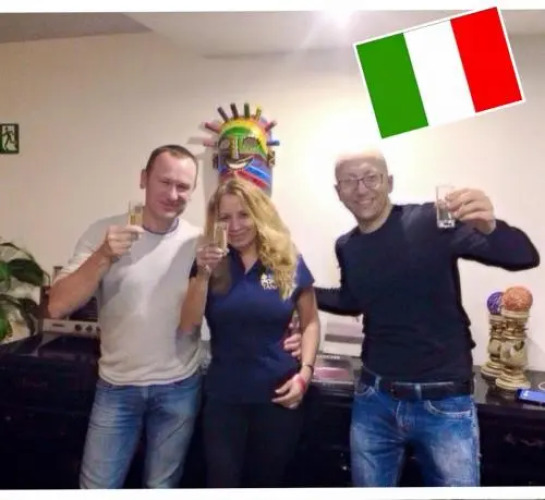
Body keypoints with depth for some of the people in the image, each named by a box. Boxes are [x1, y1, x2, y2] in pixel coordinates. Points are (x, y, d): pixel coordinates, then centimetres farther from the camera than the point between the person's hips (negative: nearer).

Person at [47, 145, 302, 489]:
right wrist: (104, 257, -28)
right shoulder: (104, 232, -8)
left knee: (162, 489, 16)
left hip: (180, 389, 0)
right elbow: (58, 306, -14)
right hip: (116, 387, 0)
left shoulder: (200, 242, -6)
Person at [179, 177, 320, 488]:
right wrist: (202, 275, -19)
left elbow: (310, 321, 4)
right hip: (224, 396, 0)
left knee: (267, 483, 18)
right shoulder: (209, 263, -1)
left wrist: (305, 371, -8)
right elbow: (188, 326, -7)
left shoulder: (290, 262, -3)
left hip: (278, 396, 0)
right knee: (221, 482, 8)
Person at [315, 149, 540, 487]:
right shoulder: (346, 247, 2)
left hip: (445, 404, -4)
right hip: (374, 400, 5)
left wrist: (489, 227, -40)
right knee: (368, 488, 19)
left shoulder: (432, 221, -13)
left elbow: (525, 257, -18)